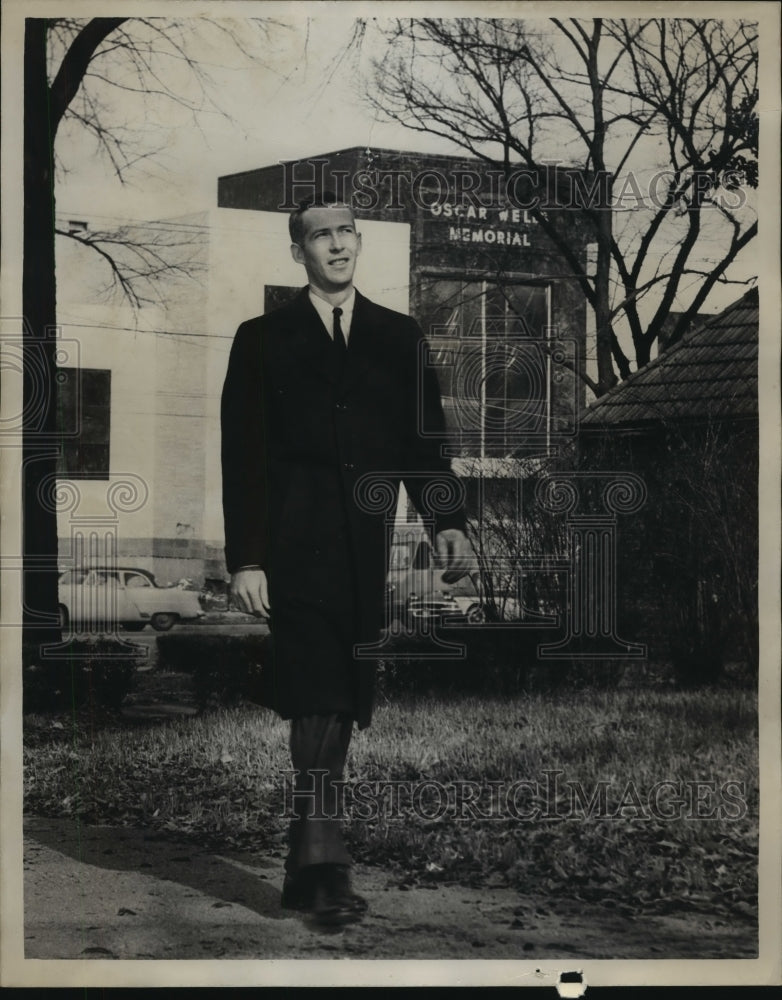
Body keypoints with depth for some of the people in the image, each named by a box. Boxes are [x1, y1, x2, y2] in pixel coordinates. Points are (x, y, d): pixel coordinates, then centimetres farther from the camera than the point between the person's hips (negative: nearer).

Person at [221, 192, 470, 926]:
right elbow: (242, 457, 3)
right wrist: (245, 558, -6)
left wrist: (447, 521, -5)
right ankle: (325, 864, -15)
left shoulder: (399, 337, 15)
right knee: (316, 700, -14)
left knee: (341, 705, 6)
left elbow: (424, 438, 11)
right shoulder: (263, 340, 8)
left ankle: (306, 869, 17)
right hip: (297, 548, -3)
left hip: (368, 554, 3)